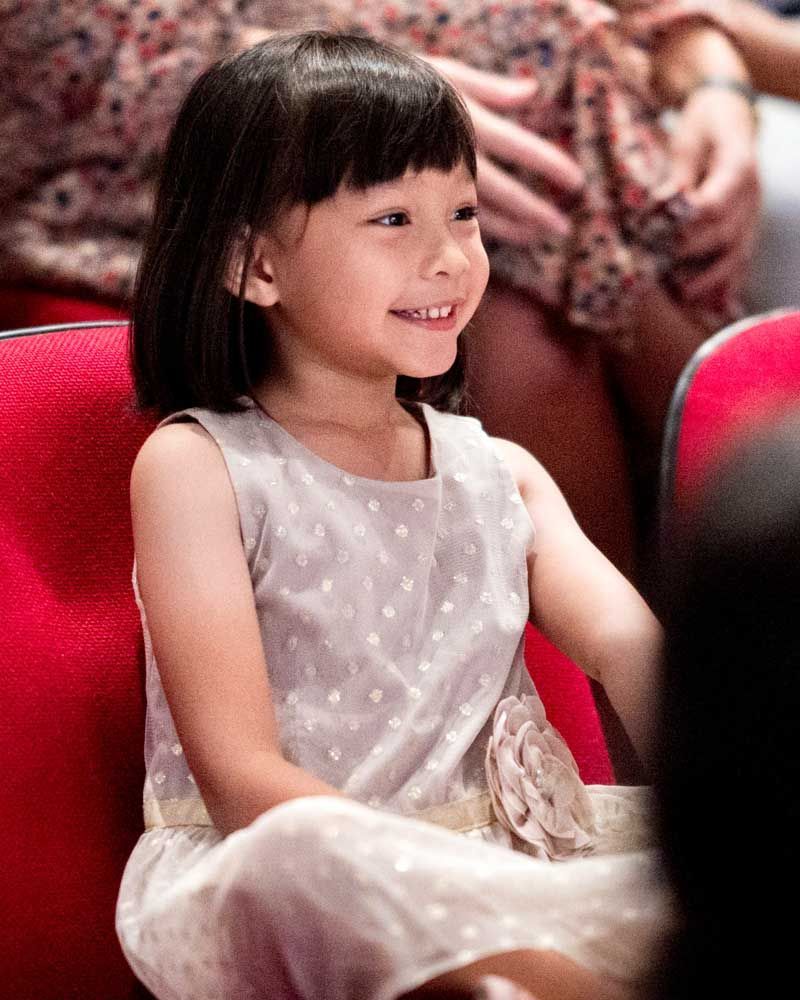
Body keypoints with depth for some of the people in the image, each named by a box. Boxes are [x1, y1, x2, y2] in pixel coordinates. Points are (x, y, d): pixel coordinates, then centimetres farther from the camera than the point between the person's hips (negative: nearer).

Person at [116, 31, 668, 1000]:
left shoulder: (501, 472, 15)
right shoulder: (197, 467, -1)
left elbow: (624, 640, -3)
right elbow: (243, 778, -11)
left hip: (490, 860, 4)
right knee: (305, 852, -39)